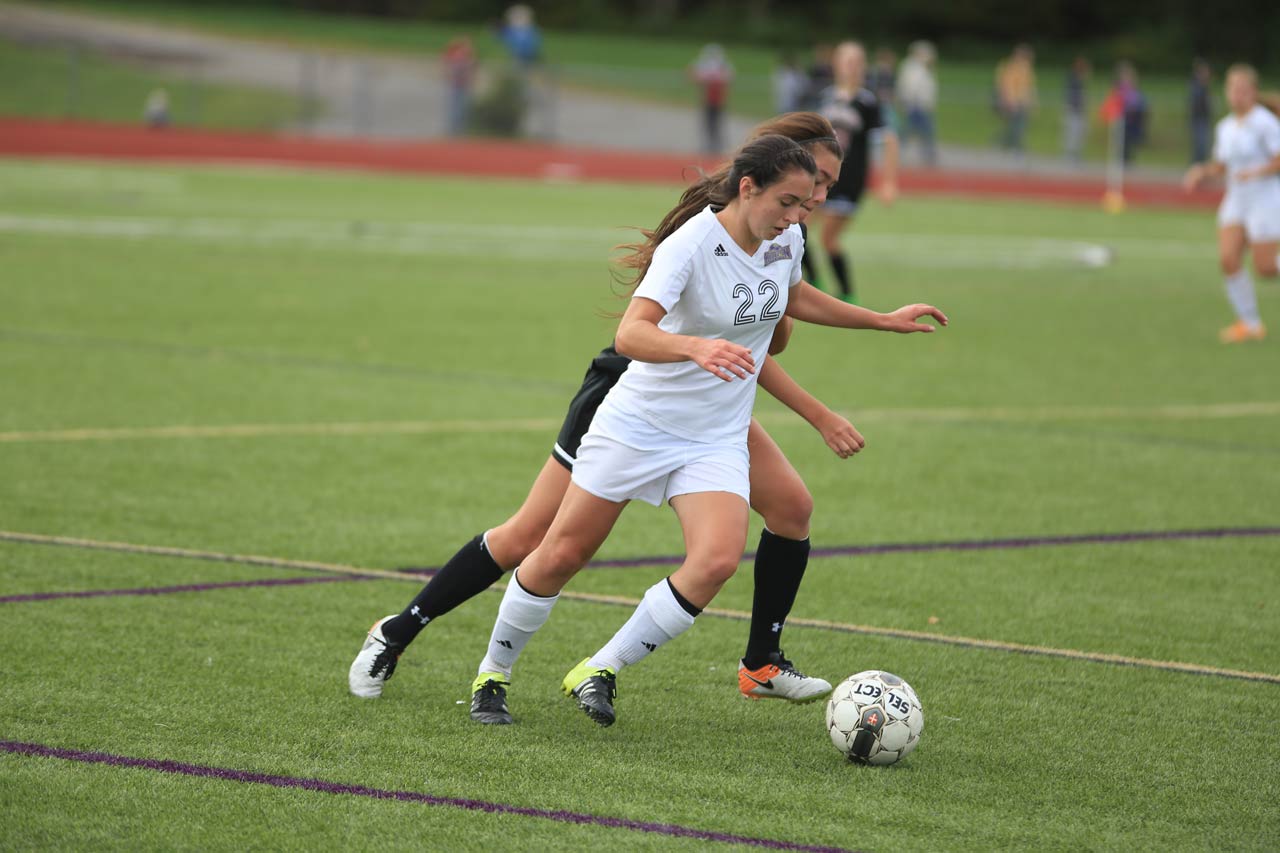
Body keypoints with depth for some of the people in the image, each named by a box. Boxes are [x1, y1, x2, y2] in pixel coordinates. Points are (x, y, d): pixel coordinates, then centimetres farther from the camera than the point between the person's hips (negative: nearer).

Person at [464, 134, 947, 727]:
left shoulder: (786, 240, -2)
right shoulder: (691, 244, -23)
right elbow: (630, 334, -36)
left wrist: (884, 321, 25)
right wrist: (698, 348, -54)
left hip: (717, 440, 5)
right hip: (638, 425, -5)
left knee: (717, 561, -20)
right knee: (562, 555, 3)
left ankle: (601, 672, -5)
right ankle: (492, 675, 26)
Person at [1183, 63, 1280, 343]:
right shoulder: (1225, 128, 9)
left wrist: (1257, 173, -28)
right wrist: (1202, 172, 0)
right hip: (1236, 201, 6)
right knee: (1228, 259, -10)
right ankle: (1250, 323, 1)